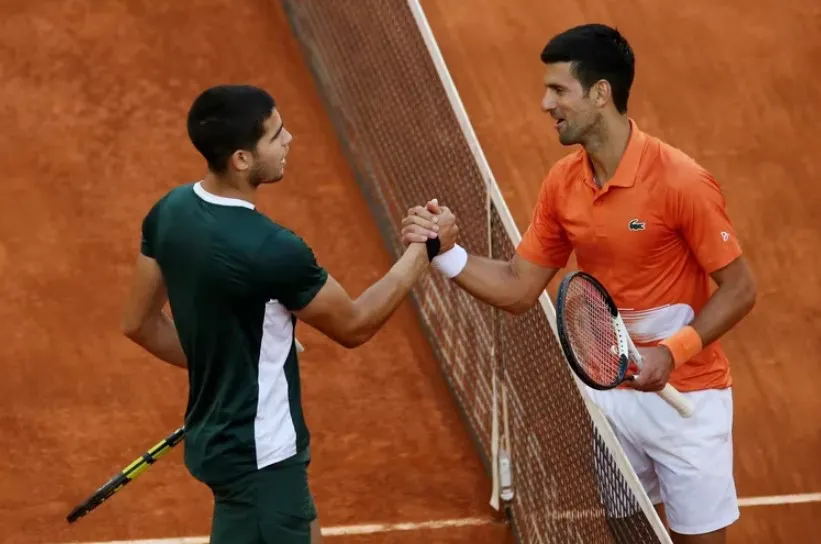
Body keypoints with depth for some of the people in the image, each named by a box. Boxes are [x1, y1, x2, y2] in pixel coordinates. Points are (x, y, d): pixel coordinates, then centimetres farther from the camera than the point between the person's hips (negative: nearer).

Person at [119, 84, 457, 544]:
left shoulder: (171, 211, -4)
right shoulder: (271, 250, -28)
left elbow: (140, 323, 7)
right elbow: (354, 326, -12)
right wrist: (424, 250, -4)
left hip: (220, 436, 9)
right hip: (258, 457, -9)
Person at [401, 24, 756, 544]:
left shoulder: (682, 182, -21)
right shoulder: (562, 183, -2)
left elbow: (739, 290, -15)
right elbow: (518, 289, 4)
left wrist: (671, 352, -27)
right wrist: (444, 252, -11)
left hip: (686, 397, -5)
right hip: (608, 393, 6)